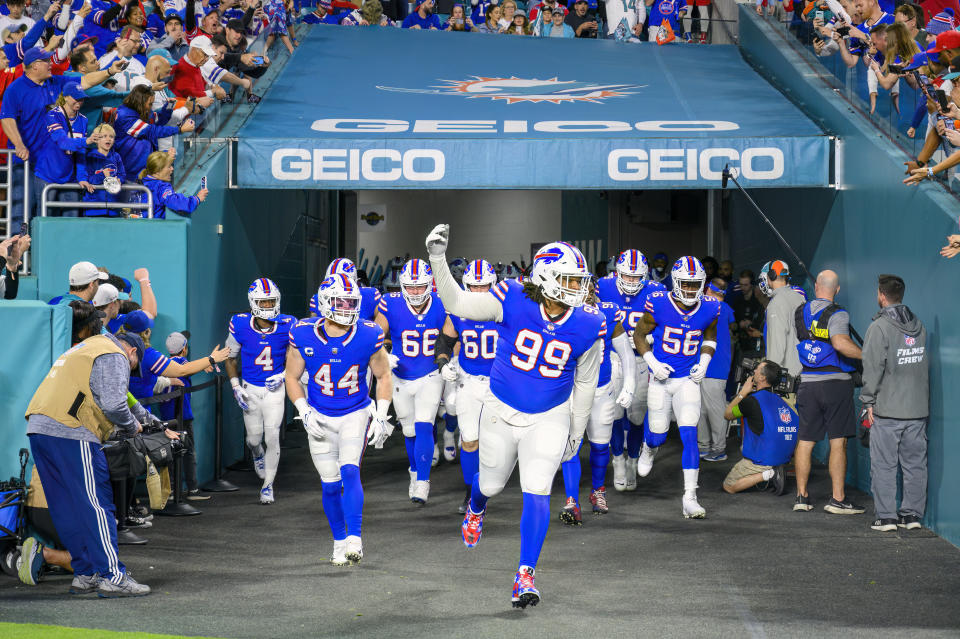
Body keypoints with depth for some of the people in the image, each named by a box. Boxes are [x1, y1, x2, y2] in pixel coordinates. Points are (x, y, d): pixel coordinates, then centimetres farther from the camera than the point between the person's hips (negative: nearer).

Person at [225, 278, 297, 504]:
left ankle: (268, 486, 7)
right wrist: (236, 388, -5)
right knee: (255, 438, 8)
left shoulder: (287, 326, -13)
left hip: (275, 388, -1)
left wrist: (283, 375, -13)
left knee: (272, 438, -9)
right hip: (250, 389, 1)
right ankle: (257, 454, 47)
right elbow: (230, 358, 2)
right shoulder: (241, 326, -14)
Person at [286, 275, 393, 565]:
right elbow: (292, 377, 0)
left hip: (356, 414, -1)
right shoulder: (303, 336, -14)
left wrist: (381, 416, -8)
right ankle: (339, 541, 21)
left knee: (350, 472, -20)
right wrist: (305, 413, -11)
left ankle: (355, 539, -21)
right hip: (320, 418, 1)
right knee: (330, 485, 4)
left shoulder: (368, 336, -14)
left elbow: (383, 376, 0)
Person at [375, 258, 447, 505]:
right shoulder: (391, 305, -17)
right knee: (410, 432, 14)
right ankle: (415, 473, 38)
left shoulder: (440, 307, -14)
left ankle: (422, 483, -7)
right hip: (401, 378, 1)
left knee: (423, 429, -13)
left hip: (430, 377, -1)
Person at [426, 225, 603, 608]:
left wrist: (577, 432, 10)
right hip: (501, 411, 0)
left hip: (549, 418, 0)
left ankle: (526, 576, -3)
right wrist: (438, 259, -33)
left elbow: (585, 384, 1)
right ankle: (476, 509, 57)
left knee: (536, 492, -11)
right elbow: (457, 303, -20)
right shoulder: (513, 302, -18)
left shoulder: (587, 327, -13)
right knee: (491, 484, 19)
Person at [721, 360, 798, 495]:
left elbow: (727, 414, 4)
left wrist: (743, 392, 11)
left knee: (728, 486, 7)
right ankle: (775, 470, 8)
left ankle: (767, 474, -12)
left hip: (762, 460, -7)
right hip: (784, 457, 7)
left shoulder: (752, 400, -12)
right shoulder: (779, 399, 7)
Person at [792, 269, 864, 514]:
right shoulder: (837, 314, -11)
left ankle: (802, 497, 12)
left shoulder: (800, 313, 7)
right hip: (836, 382, -5)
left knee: (805, 441, 9)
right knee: (838, 443, -2)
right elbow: (840, 343, -28)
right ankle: (838, 500, -3)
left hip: (807, 382, 5)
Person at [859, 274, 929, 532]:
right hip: (918, 407, 6)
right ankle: (912, 514, 13)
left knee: (884, 464, 0)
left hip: (888, 408, -6)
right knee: (915, 463, 10)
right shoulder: (919, 326, 11)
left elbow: (873, 367, -12)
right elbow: (924, 364, 16)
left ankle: (886, 516, 0)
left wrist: (869, 401, -5)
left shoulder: (879, 327, -10)